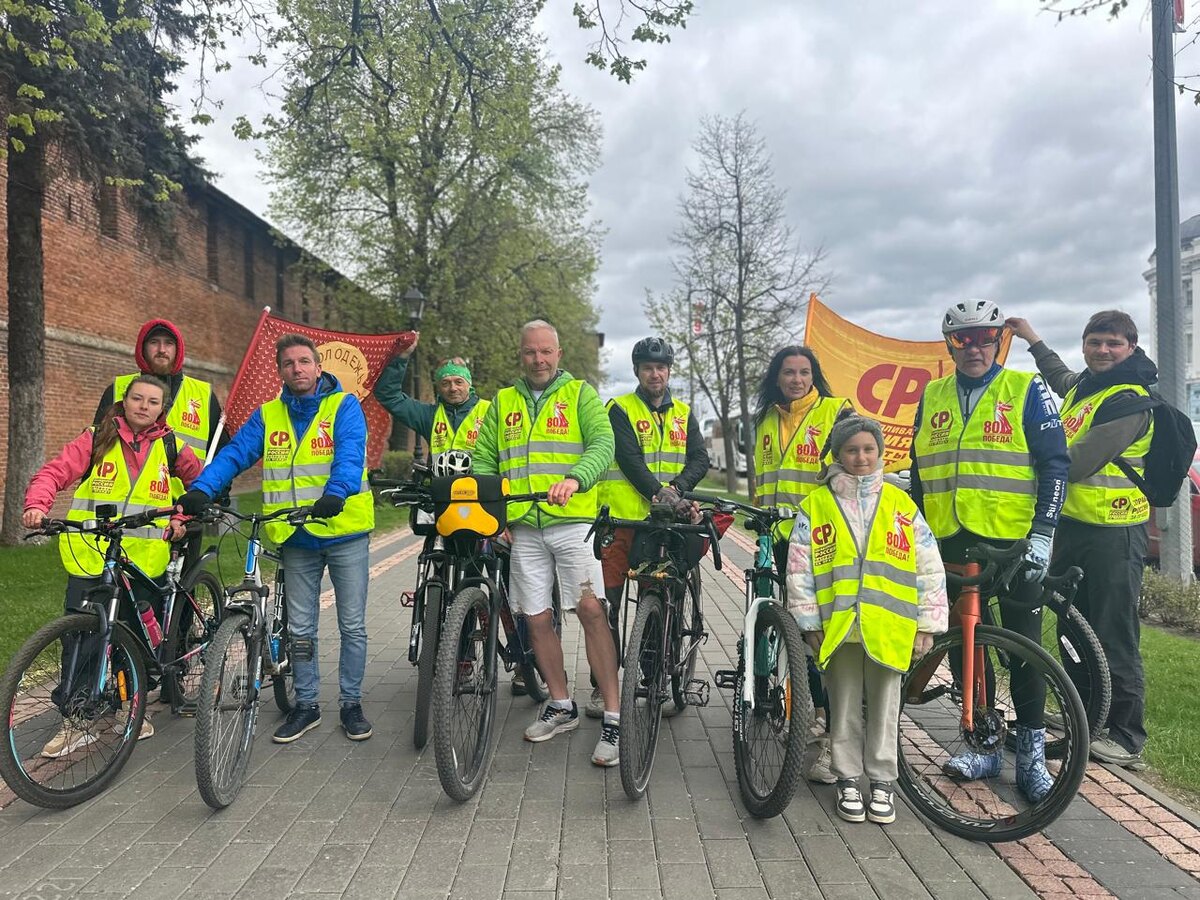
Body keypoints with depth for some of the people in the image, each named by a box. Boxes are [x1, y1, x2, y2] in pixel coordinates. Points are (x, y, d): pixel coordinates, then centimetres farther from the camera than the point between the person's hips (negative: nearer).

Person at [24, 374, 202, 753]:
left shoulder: (171, 447, 6)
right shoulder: (96, 439, 2)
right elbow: (55, 472, -6)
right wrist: (37, 505, -24)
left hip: (145, 561, 1)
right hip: (90, 559, -1)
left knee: (139, 639, 8)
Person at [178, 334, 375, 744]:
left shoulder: (344, 406, -4)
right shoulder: (267, 416, 8)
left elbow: (349, 454, -20)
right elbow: (234, 454, -3)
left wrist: (336, 493, -38)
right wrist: (201, 489, -20)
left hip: (345, 532, -3)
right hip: (296, 538, 4)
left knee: (352, 625, 6)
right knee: (299, 628, 12)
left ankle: (351, 702, 20)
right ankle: (306, 704, 26)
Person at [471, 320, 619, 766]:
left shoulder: (581, 393, 7)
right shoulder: (502, 403, 17)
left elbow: (602, 443, -8)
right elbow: (483, 459, 15)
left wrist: (575, 479, -28)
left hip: (573, 520, -4)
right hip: (524, 528, 4)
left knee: (591, 610, -13)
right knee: (537, 620, 7)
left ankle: (613, 717, -7)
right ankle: (561, 707, 25)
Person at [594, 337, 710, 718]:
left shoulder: (683, 413, 15)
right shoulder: (620, 409, 2)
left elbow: (700, 459, 3)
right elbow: (629, 458, -12)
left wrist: (677, 487, -16)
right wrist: (657, 492, -27)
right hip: (621, 518, -3)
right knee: (608, 604, -3)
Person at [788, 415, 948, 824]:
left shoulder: (901, 504, 6)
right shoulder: (815, 505, 2)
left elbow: (930, 568, 6)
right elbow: (799, 570, 1)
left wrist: (927, 625, 2)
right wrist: (810, 623, -3)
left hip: (888, 627, 1)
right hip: (837, 626, 0)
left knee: (884, 706, 10)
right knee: (845, 708, 10)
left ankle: (882, 782, 24)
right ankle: (848, 781, 23)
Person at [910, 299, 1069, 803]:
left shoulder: (1027, 390, -1)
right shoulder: (932, 397, 10)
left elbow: (1054, 464, -4)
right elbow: (920, 473, 16)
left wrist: (1042, 535, -12)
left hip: (1015, 541, -3)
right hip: (951, 543, 4)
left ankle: (1031, 753, 15)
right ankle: (982, 745, 21)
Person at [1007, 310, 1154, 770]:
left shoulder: (1129, 402, -15)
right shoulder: (1084, 386, 14)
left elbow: (1075, 464, -22)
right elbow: (1062, 380, 41)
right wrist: (1033, 339, 43)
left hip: (1113, 533, -9)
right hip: (1073, 525, 9)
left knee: (1114, 638, -3)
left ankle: (1127, 738, 9)